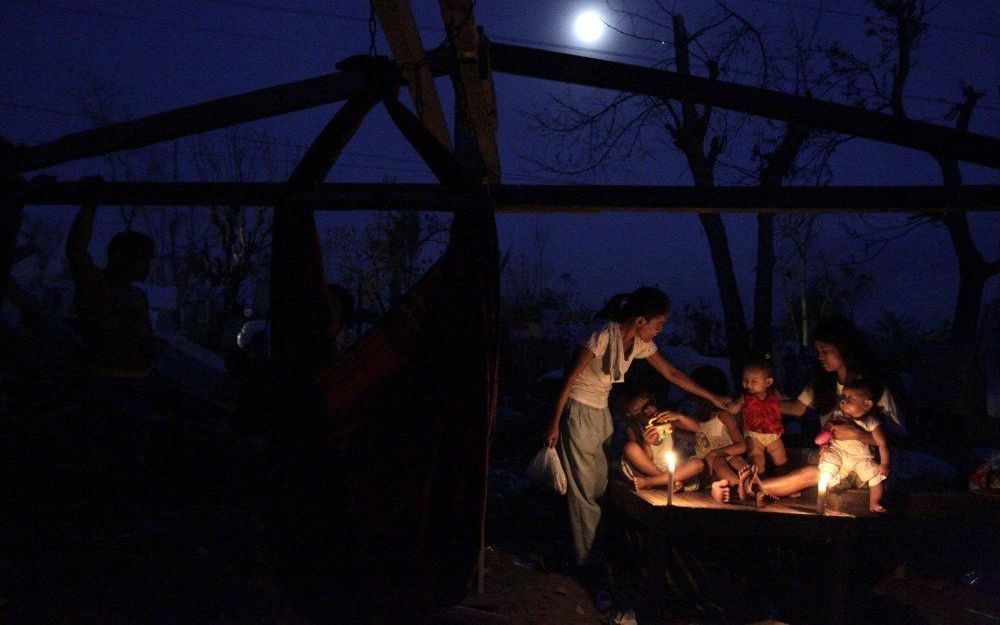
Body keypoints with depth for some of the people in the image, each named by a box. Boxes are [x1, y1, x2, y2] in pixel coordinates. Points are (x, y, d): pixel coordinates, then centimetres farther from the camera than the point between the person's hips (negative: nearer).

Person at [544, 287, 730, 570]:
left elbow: (672, 373, 11)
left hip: (601, 412, 7)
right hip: (578, 411, -7)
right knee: (584, 487, -3)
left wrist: (713, 398, 12)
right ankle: (584, 559, 6)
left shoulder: (640, 343, 0)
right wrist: (554, 424, -17)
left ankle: (595, 553, 13)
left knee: (602, 483, 5)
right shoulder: (603, 337, -23)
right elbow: (570, 378, -19)